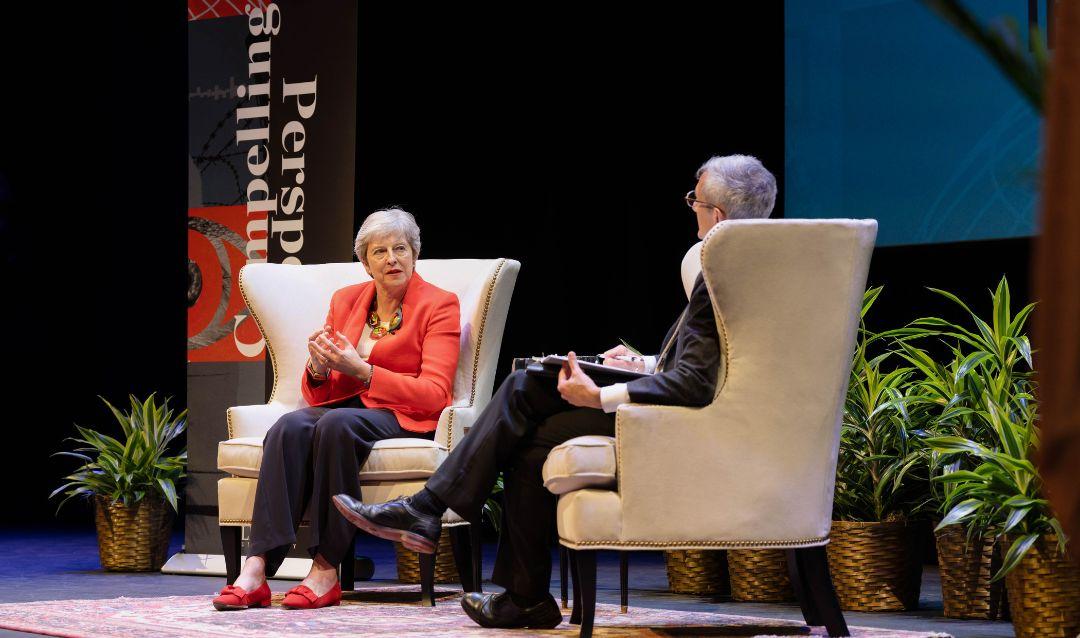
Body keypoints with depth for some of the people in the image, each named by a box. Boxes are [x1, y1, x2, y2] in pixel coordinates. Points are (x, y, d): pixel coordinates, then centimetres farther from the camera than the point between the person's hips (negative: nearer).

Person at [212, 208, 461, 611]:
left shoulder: (438, 305, 1)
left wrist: (361, 370, -18)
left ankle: (326, 570, -36)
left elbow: (434, 393, -11)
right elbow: (318, 395, 16)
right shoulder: (345, 301, 16)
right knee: (290, 426, -31)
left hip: (406, 418, -4)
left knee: (336, 423, -37)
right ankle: (256, 570, -41)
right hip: (345, 406, 4)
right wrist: (319, 370, -10)